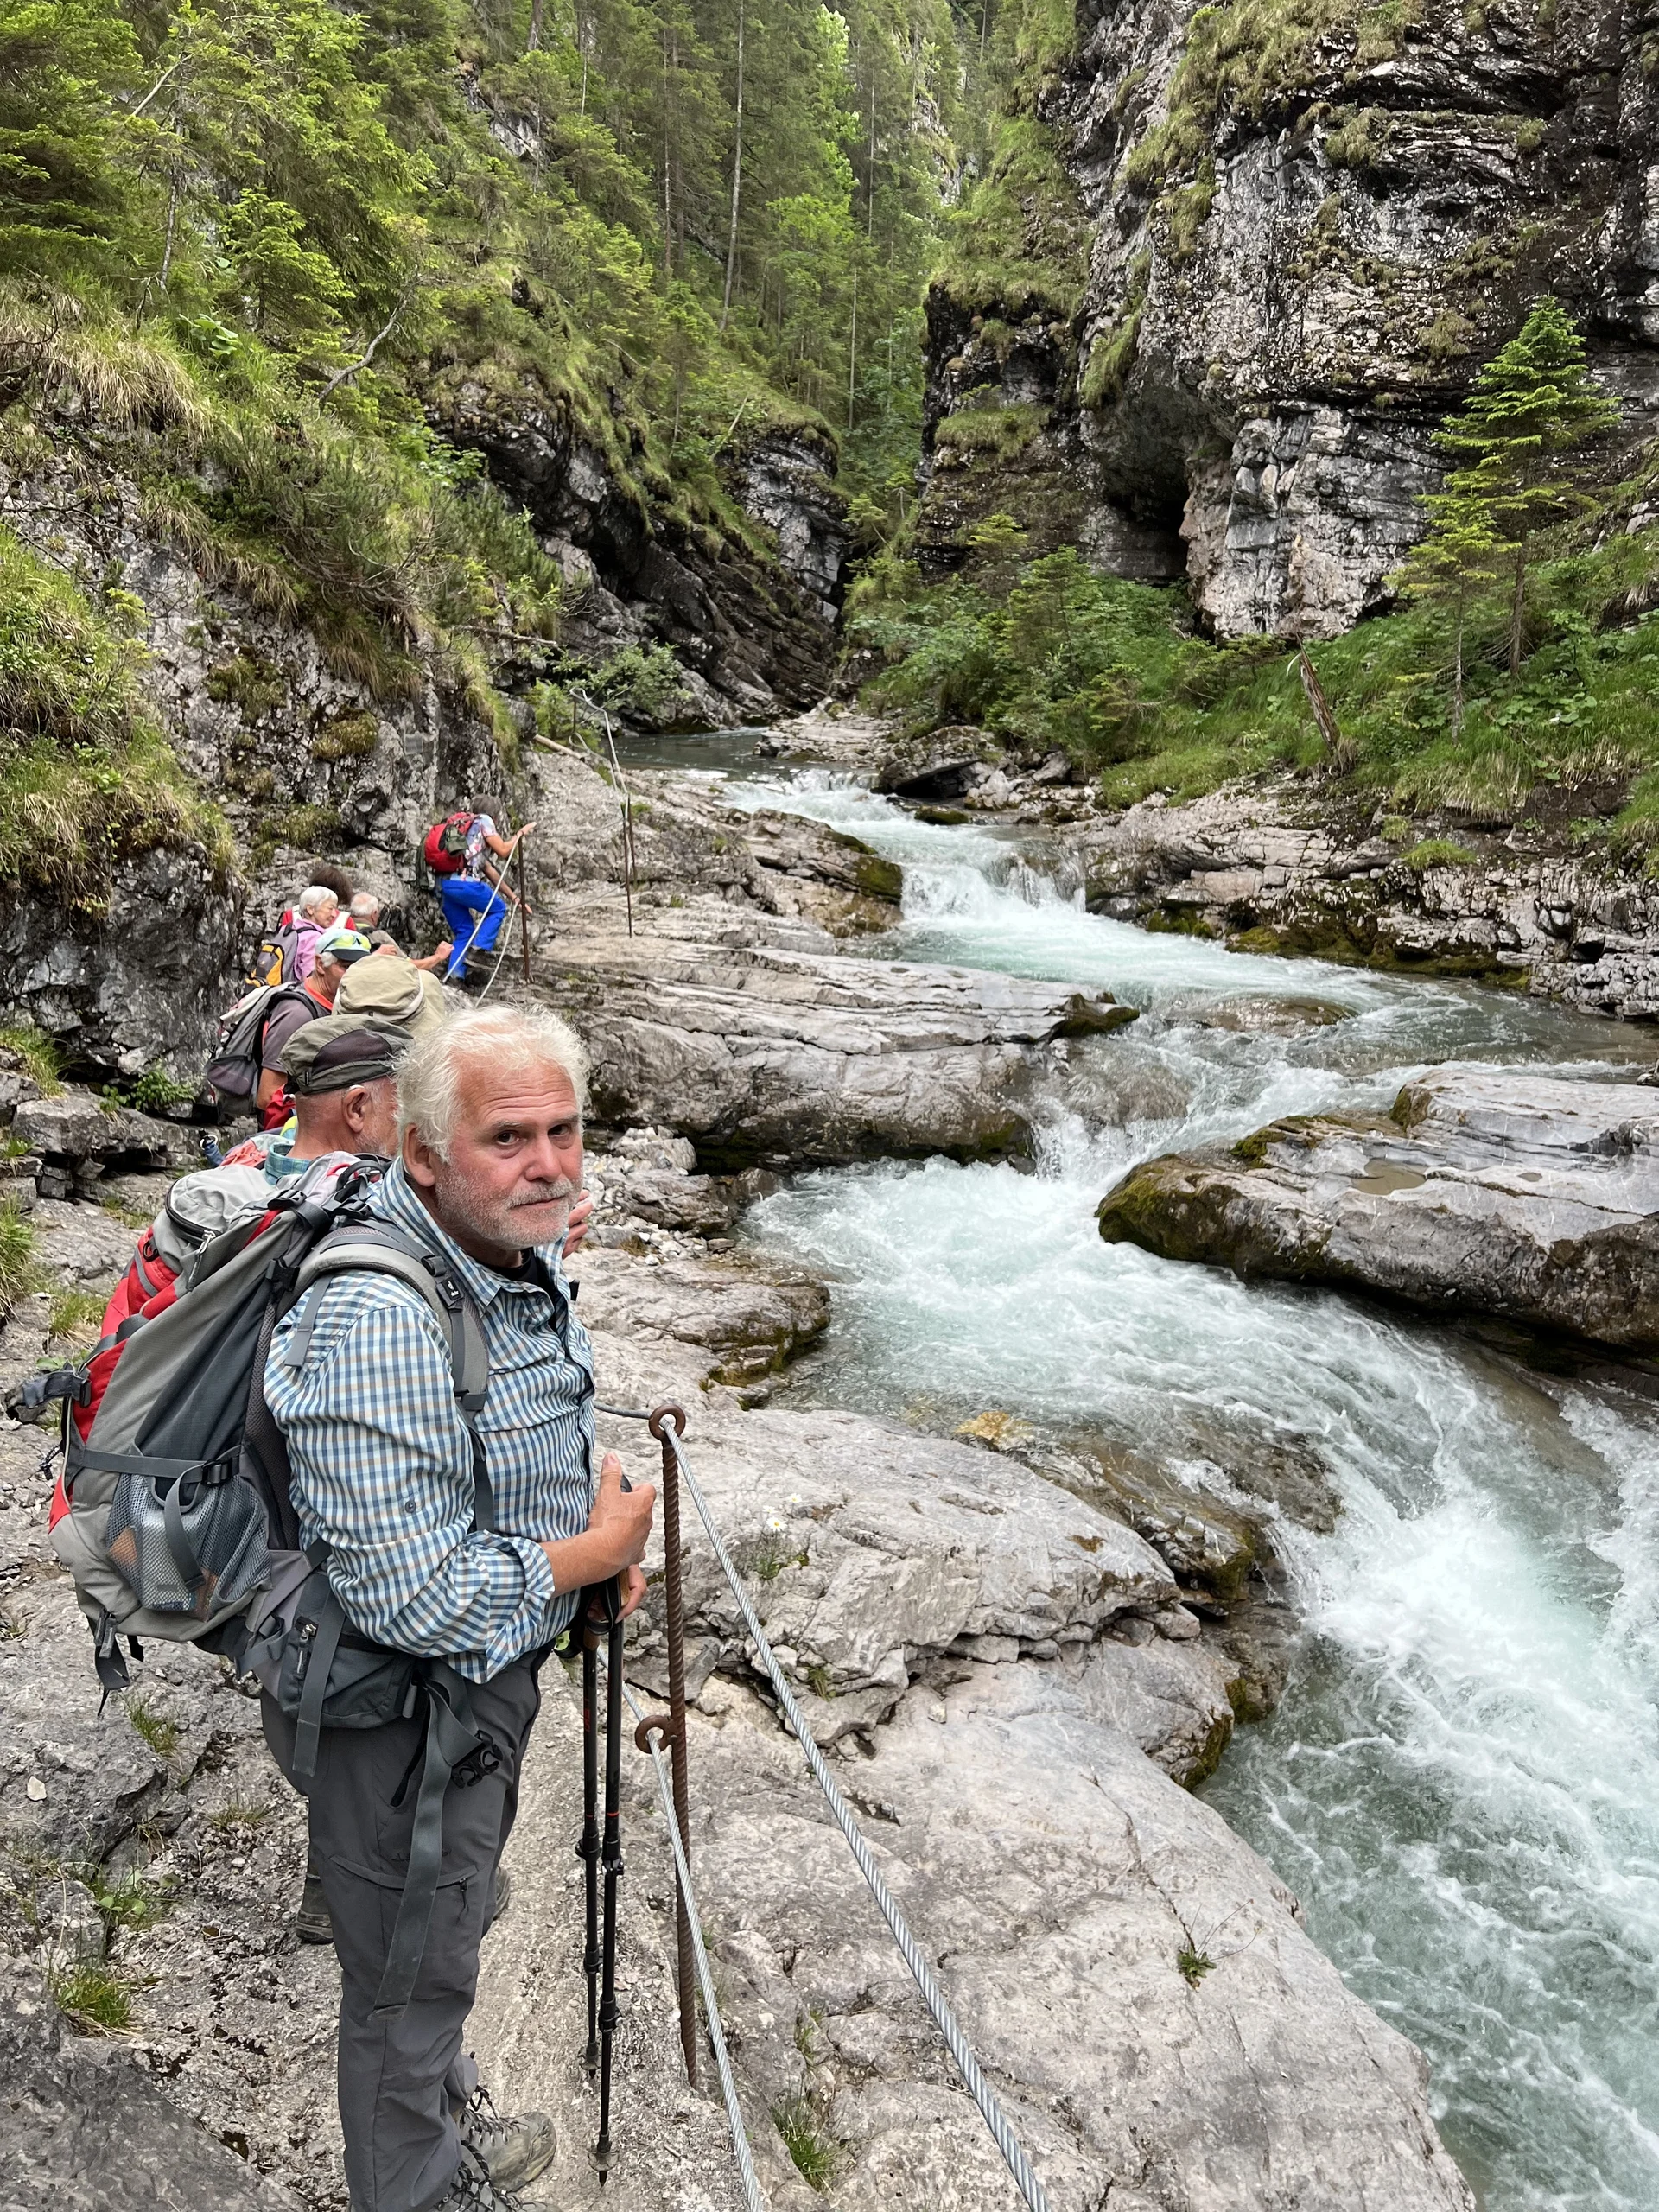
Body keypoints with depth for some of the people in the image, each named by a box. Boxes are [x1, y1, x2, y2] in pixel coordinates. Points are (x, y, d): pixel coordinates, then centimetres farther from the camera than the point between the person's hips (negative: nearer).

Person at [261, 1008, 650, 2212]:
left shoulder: (527, 1254, -4)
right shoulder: (378, 1321, -35)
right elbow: (411, 1600, -35)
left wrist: (596, 1538, -1)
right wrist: (594, 1551, -21)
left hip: (492, 1668, 9)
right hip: (397, 1711, -9)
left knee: (455, 1924, 31)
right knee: (410, 1973, 16)